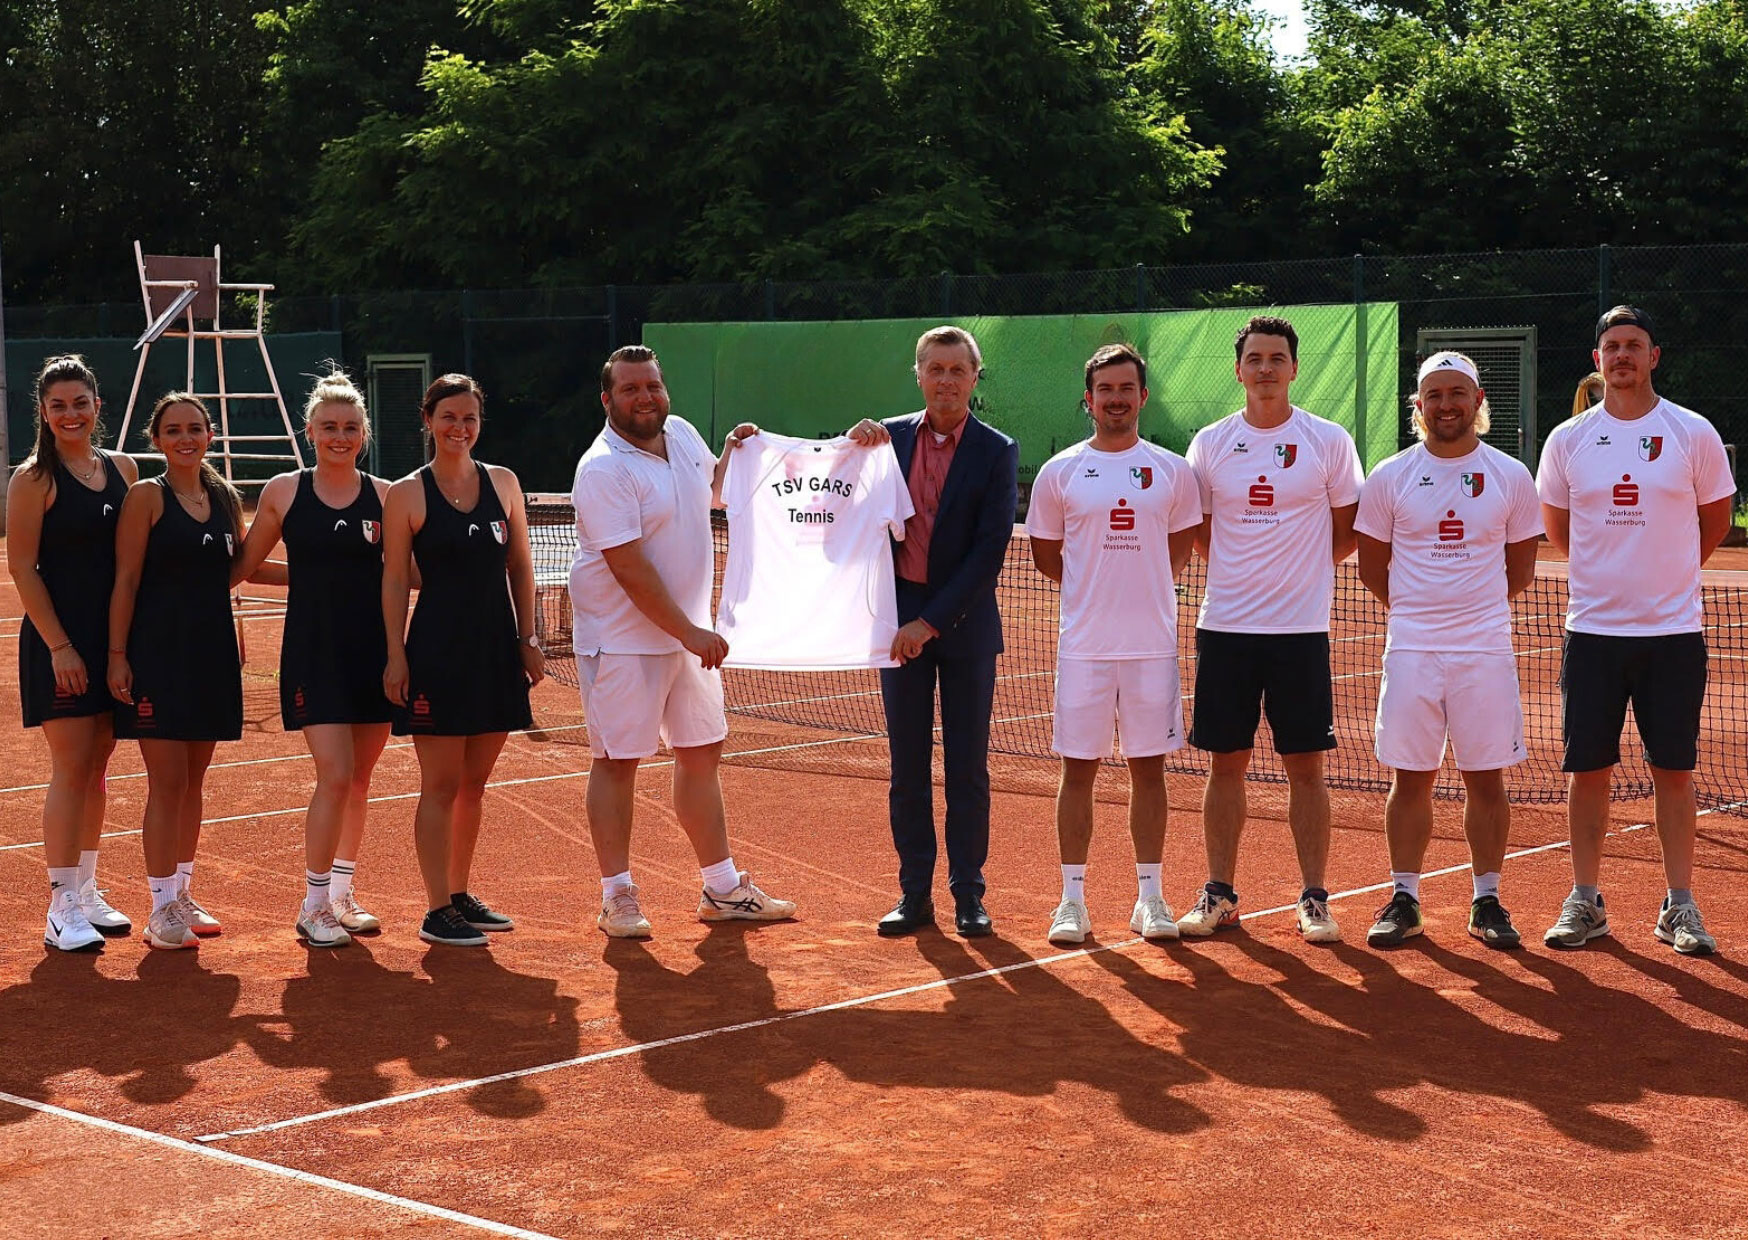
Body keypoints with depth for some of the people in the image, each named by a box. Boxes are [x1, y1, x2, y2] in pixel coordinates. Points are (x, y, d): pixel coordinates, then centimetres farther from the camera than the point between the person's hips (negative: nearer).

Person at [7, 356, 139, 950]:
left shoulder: (123, 469, 8)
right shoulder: (34, 478, -7)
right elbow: (23, 568, -10)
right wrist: (59, 646, -15)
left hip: (114, 640, 5)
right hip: (60, 643, -5)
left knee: (96, 767, 11)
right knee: (71, 768, -5)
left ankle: (86, 891, 22)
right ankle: (62, 907, 1)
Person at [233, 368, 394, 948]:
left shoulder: (385, 496, 4)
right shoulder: (284, 492, 1)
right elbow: (241, 567, 7)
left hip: (374, 650, 2)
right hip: (313, 652, -2)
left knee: (359, 778, 9)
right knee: (335, 774, -12)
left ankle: (342, 894, 25)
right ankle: (312, 906, -1)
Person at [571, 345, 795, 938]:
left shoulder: (682, 435, 5)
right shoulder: (603, 470, -19)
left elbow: (711, 490, 28)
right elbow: (630, 568, -24)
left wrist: (733, 450, 9)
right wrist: (691, 633, -22)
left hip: (689, 634, 8)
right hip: (623, 641, -8)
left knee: (702, 752, 12)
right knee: (617, 762, -1)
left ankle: (723, 889, 21)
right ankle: (617, 897, 7)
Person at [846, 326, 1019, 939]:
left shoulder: (997, 452, -5)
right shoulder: (890, 437, 5)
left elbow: (990, 550, -10)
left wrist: (931, 622, -15)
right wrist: (856, 447, -11)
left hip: (964, 624, -2)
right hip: (899, 621, 3)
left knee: (967, 768, 4)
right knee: (907, 767, 7)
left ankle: (969, 893, 12)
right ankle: (914, 893, 14)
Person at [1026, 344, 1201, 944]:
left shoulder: (1172, 470, 5)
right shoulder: (1059, 472, 3)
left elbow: (1179, 550, 14)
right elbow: (1046, 554, 10)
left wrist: (1142, 587, 6)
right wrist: (1098, 585, 6)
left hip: (1153, 642, 1)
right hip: (1084, 643, -1)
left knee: (1149, 767, 5)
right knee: (1078, 768, 2)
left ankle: (1150, 896, 13)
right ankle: (1073, 898, 9)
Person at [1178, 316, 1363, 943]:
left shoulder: (1329, 441, 0)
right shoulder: (1210, 443, 5)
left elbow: (1348, 532, 8)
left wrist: (1301, 570, 5)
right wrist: (1243, 574, 10)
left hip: (1301, 628, -2)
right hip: (1225, 626, 2)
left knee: (1306, 767, 1)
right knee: (1226, 764, 6)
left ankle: (1314, 898, 8)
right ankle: (1219, 894, 15)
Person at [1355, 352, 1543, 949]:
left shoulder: (1511, 476, 4)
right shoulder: (1390, 477, 3)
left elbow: (1520, 571, 12)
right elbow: (1372, 567, 11)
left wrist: (1473, 608, 12)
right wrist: (1418, 610, 12)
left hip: (1486, 652, 0)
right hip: (1411, 650, 0)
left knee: (1486, 780, 3)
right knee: (1411, 779, 3)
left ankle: (1487, 901, 13)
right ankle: (1403, 900, 12)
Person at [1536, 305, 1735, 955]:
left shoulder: (1693, 433, -1)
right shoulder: (1567, 440, 3)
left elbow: (1715, 522, 11)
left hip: (1673, 632, -1)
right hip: (1593, 629, 1)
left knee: (1674, 770, 3)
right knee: (1587, 770, 3)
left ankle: (1680, 906, 10)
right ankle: (1585, 902, 12)